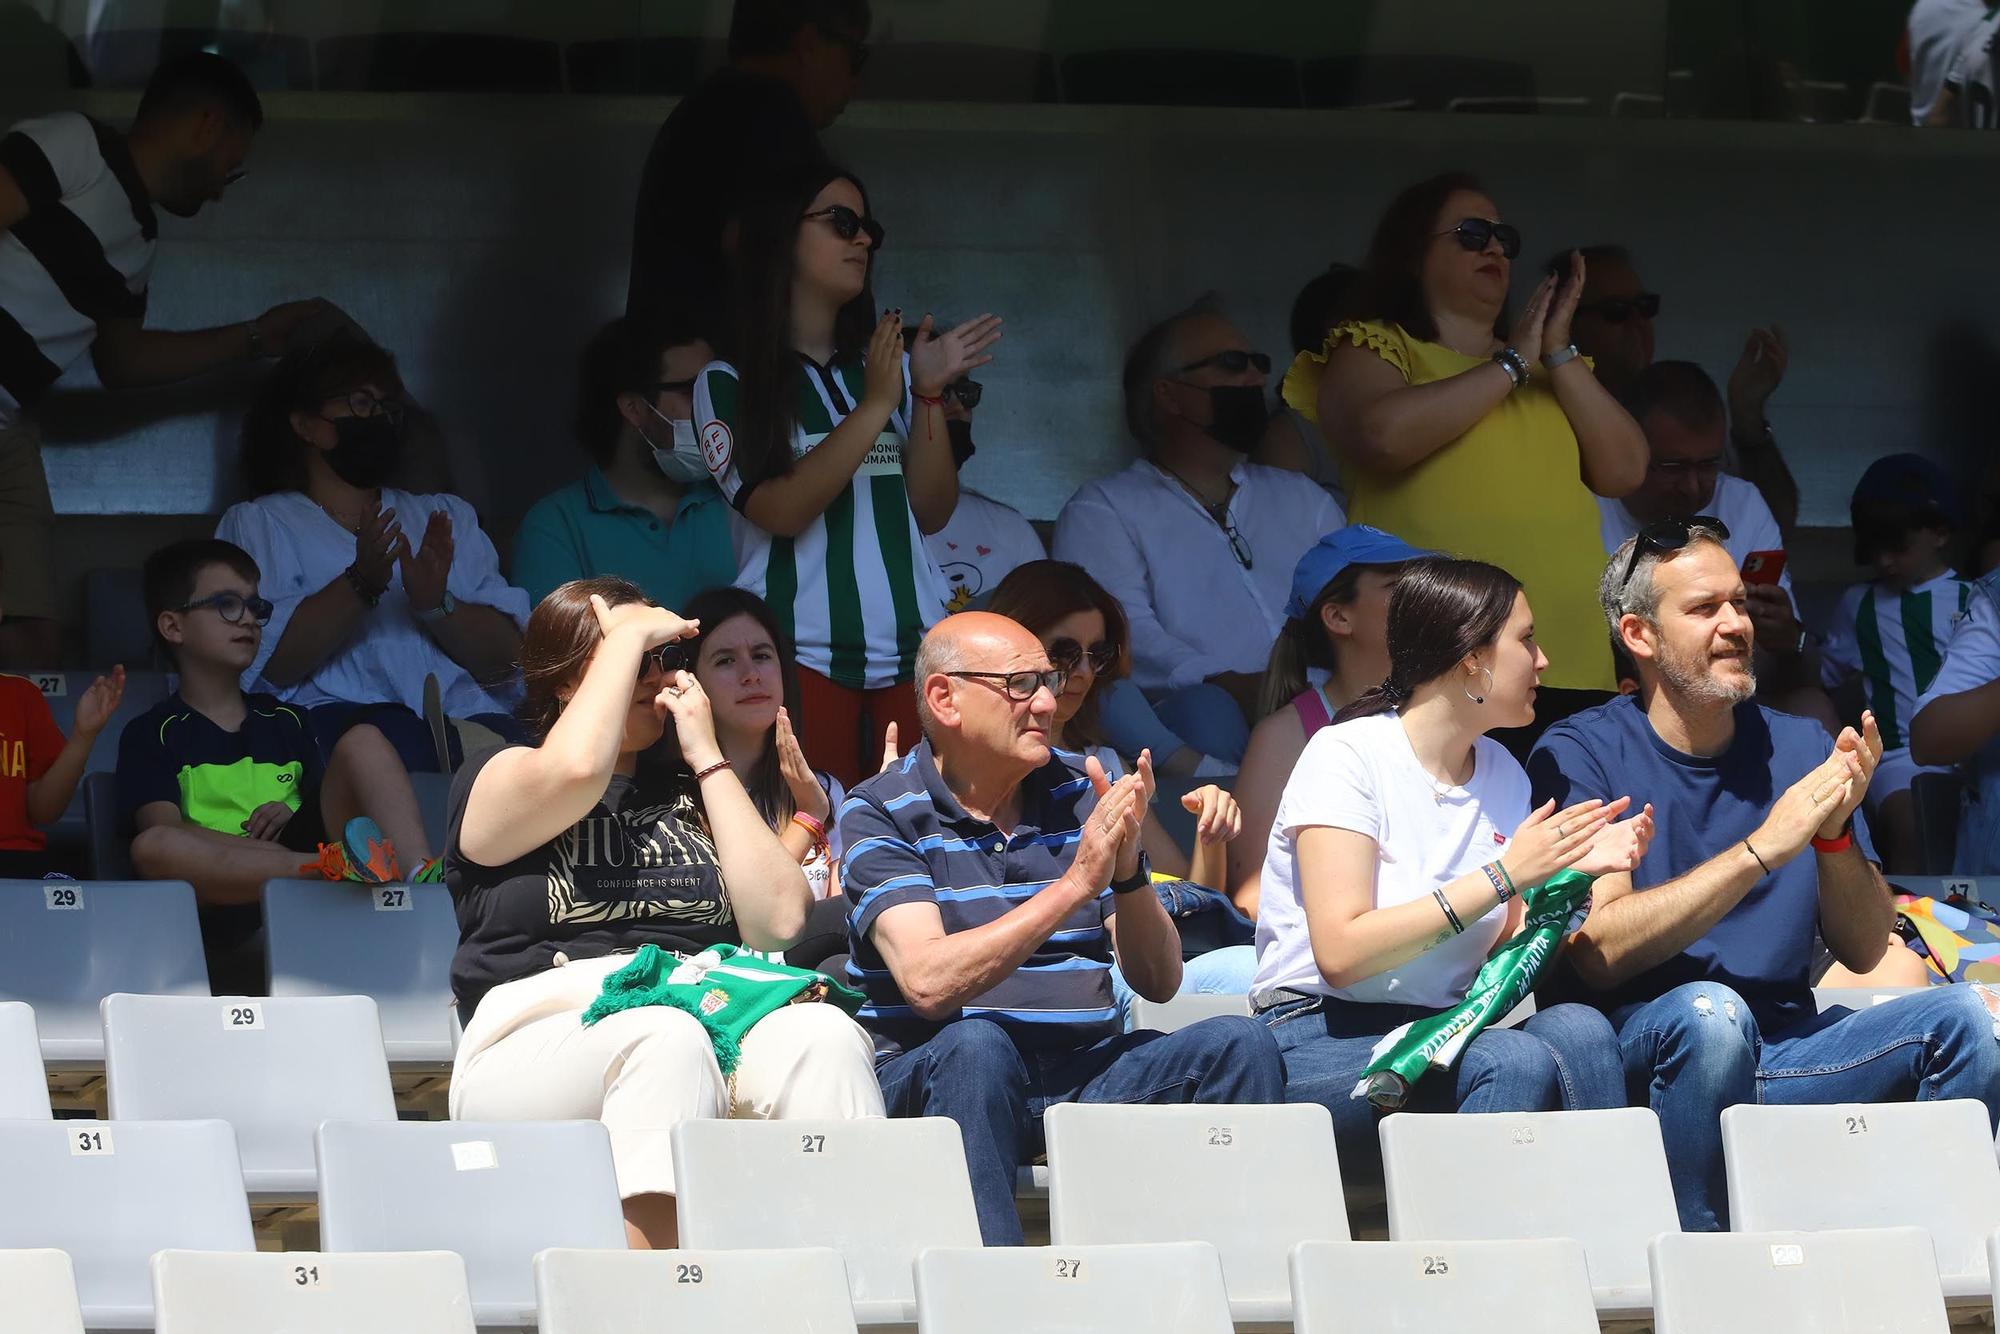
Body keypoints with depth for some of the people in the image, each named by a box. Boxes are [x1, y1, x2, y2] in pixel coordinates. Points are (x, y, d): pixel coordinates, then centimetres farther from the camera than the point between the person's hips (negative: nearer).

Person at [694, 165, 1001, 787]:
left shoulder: (889, 366, 16)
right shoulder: (729, 381, 4)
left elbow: (931, 512, 11)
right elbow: (781, 511, -9)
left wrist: (929, 393, -1)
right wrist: (875, 406, -14)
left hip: (912, 655, 4)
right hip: (802, 658, -4)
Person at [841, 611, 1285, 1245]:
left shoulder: (1080, 796, 12)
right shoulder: (880, 815, -1)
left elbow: (1159, 981, 9)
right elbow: (929, 983, -18)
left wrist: (1127, 872, -11)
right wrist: (1076, 882, -19)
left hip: (1088, 1074, 4)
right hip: (935, 1078, -4)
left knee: (1239, 1045, -18)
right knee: (975, 1044, -37)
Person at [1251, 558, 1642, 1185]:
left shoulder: (1502, 774, 13)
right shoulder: (1347, 755, -9)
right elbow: (1342, 952, -21)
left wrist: (1569, 873, -6)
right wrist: (1502, 875, -20)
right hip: (1320, 1042, -6)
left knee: (1578, 1031, -26)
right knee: (1518, 1062, -33)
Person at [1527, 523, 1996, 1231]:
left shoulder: (1799, 747, 12)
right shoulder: (1580, 755, -2)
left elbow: (1864, 952, 10)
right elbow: (1597, 953, -15)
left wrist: (1834, 835, -10)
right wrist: (1761, 850, -19)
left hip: (1782, 1050, 4)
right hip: (1635, 1049, -4)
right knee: (1710, 1011, -37)